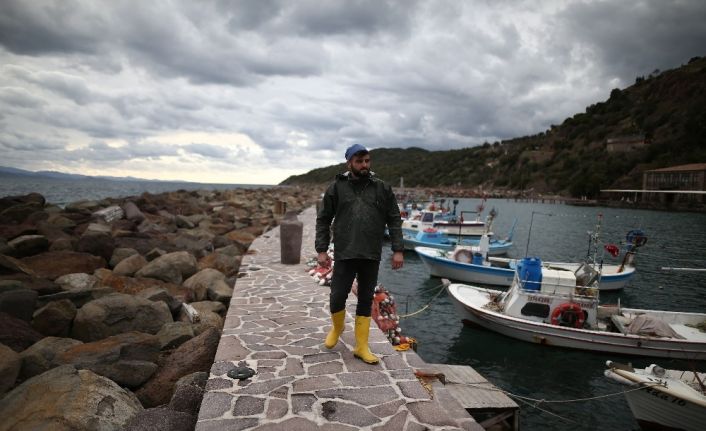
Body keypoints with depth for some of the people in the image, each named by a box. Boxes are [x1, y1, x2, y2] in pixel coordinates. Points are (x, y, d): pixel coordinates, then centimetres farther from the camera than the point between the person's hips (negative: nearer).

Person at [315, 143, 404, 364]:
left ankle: (361, 347, 20)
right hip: (344, 255, -1)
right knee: (337, 298, -1)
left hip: (371, 257, 2)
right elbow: (323, 220, 6)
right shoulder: (336, 188, 2)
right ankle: (337, 328, 32)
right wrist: (321, 250, 0)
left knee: (366, 301, 8)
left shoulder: (382, 189, 5)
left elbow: (394, 220, 7)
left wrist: (397, 250, 0)